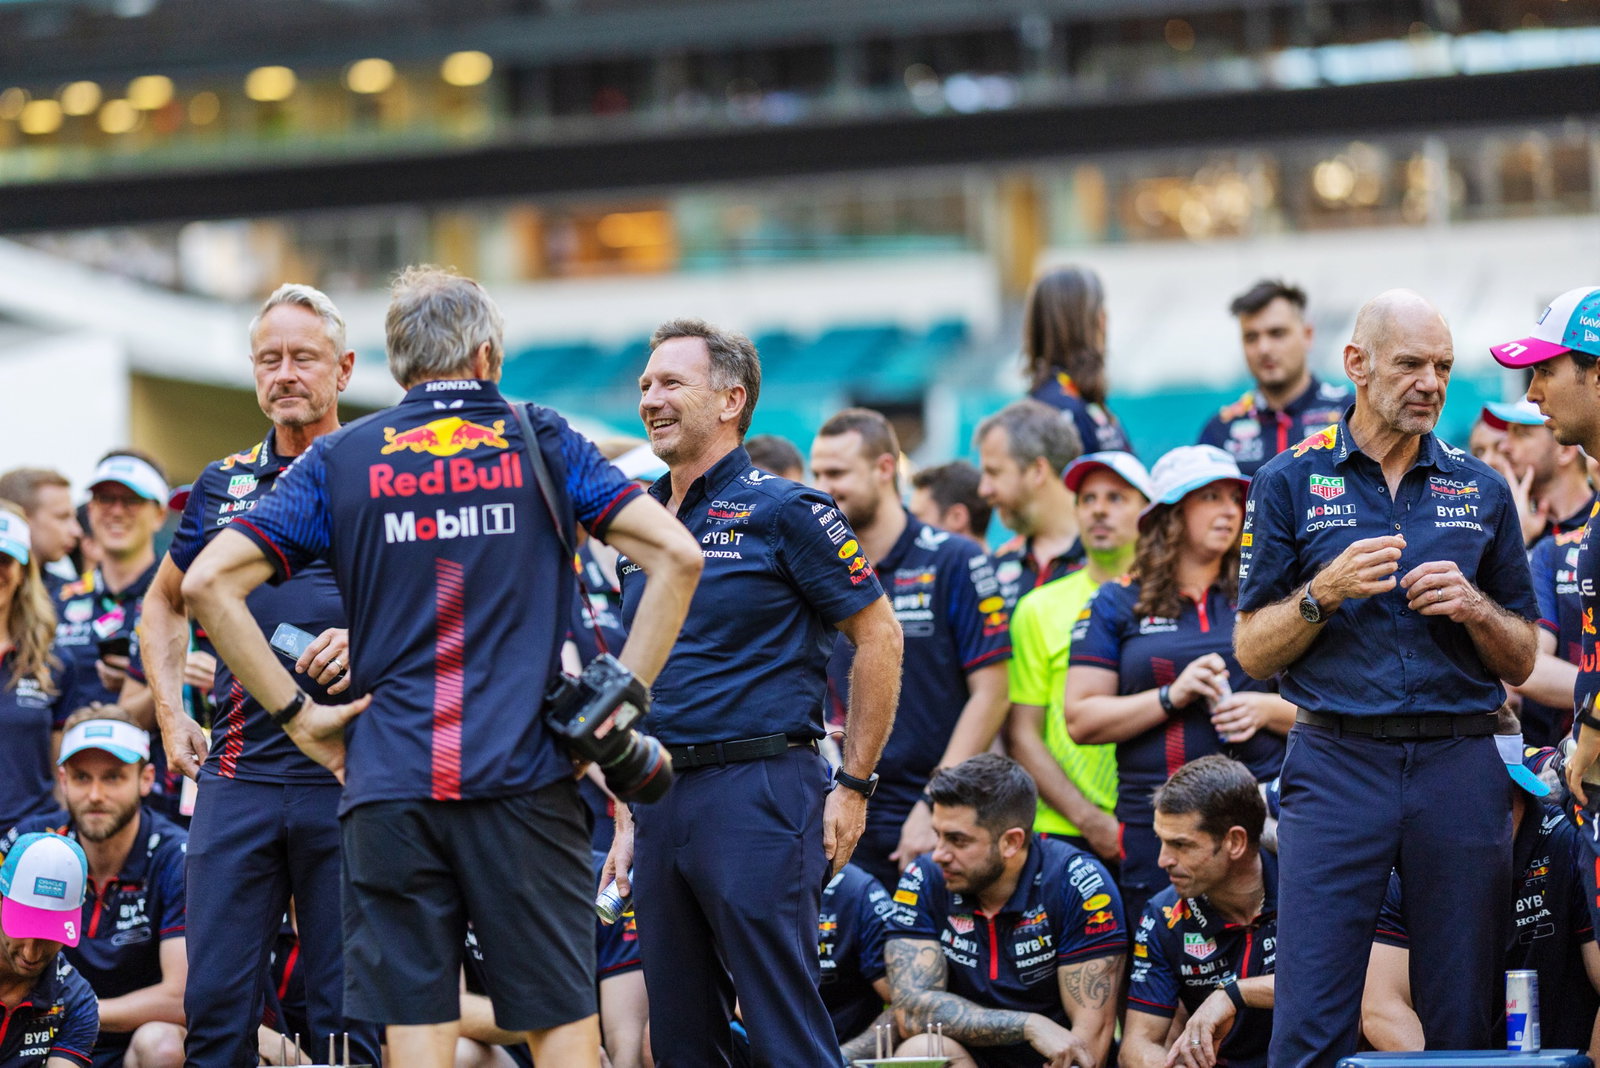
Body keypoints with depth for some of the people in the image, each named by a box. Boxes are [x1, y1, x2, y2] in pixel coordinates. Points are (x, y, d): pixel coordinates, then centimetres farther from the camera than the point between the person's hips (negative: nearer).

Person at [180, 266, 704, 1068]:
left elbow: (208, 582, -1)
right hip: (527, 776, -1)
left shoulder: (340, 460, 8)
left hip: (388, 785, 1)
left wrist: (297, 713, 1)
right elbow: (676, 556, -2)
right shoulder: (543, 444, 7)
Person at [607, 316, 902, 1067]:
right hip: (661, 798, 7)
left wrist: (853, 786, -7)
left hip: (757, 787, -7)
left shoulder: (782, 511, -4)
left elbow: (878, 637, -4)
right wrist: (627, 817, 15)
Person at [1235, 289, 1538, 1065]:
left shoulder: (1480, 490, 13)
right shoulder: (1290, 483, 7)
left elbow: (1521, 662, 15)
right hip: (1338, 763, -2)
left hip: (1459, 762, 2)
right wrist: (1326, 593, -12)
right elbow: (1252, 652, 5)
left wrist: (1472, 606, -5)